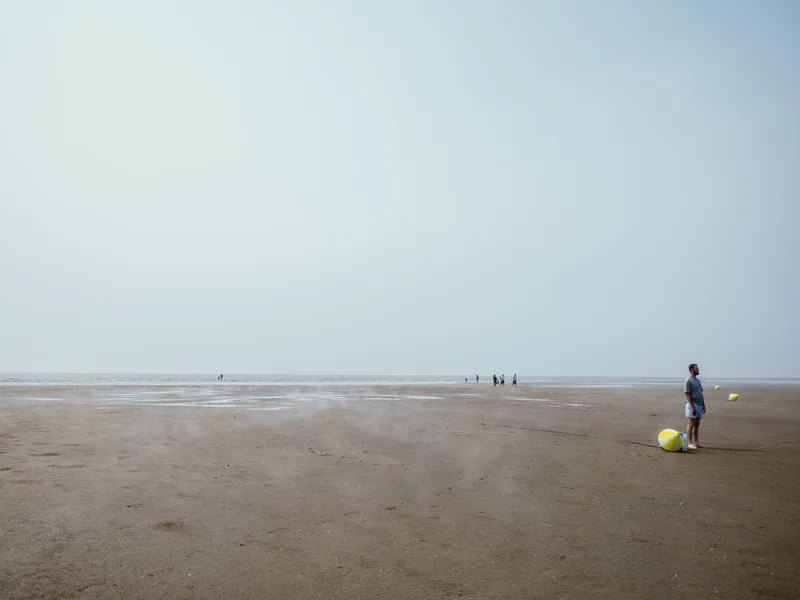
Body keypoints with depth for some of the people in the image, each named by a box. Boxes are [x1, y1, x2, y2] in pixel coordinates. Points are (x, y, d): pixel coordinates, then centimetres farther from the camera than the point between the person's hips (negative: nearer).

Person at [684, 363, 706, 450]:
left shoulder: (698, 381, 16)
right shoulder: (688, 381, -10)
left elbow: (701, 394, 20)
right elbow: (688, 395, -15)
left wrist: (703, 406, 15)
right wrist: (692, 407, -20)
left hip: (699, 405, 8)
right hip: (692, 404, -8)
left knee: (697, 424, 10)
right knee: (691, 424, -8)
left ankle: (696, 442, 15)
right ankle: (690, 443, -6)